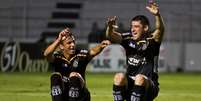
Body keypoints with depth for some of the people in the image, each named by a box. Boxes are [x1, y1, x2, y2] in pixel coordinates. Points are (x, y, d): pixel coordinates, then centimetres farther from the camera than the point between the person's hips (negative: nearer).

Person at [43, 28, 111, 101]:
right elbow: (47, 54, -31)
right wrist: (59, 40, -46)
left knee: (74, 76, -28)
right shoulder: (57, 56, -10)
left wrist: (100, 46, -45)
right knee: (55, 77, -26)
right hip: (61, 94, 1)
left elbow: (92, 52, -22)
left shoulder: (80, 55, -5)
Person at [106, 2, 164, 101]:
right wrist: (110, 27, -34)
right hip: (129, 85, 3)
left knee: (140, 78, -33)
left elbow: (160, 30, -24)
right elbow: (111, 36, -10)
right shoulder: (128, 39, 5)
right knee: (119, 76, -26)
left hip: (148, 87, -3)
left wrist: (157, 15, -44)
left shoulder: (151, 40, -4)